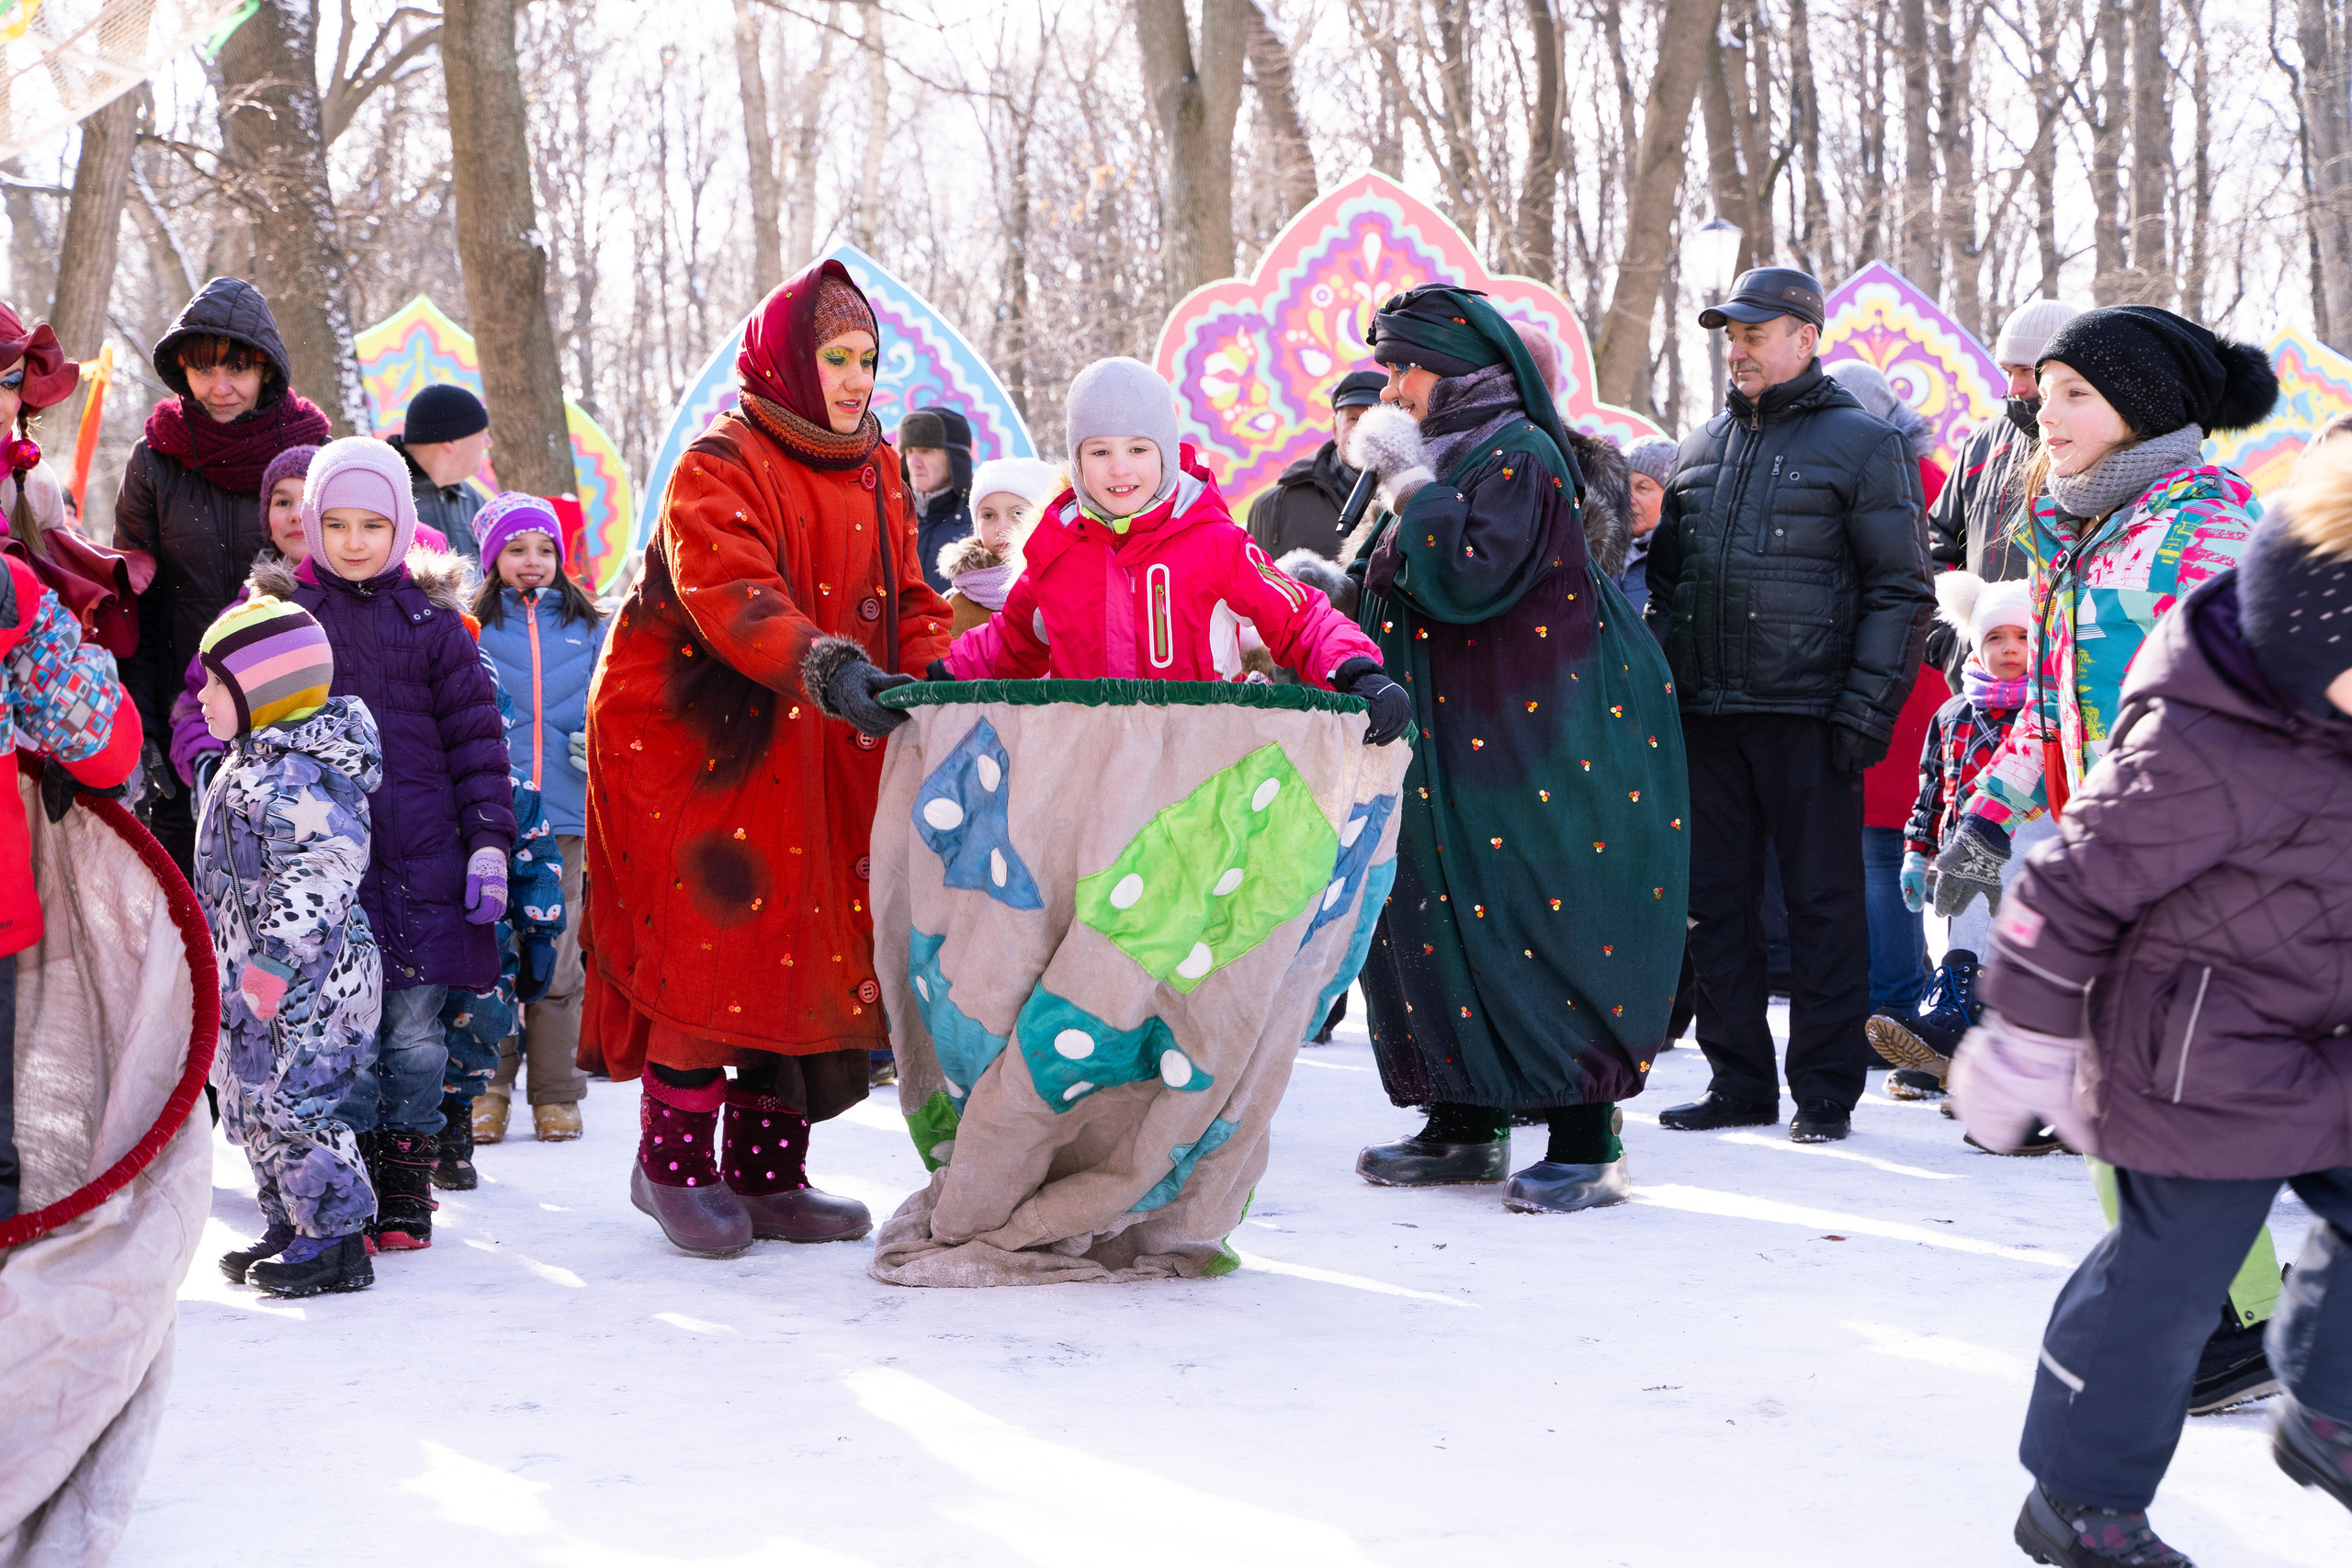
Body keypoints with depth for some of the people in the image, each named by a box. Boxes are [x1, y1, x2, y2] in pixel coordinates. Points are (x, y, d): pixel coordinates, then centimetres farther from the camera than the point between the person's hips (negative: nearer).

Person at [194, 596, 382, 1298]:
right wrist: (240, 968, 26)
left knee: (291, 1101, -8)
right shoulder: (250, 768, 15)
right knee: (253, 1101, 16)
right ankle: (292, 1229, 26)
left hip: (308, 980, -11)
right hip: (259, 982, 11)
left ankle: (337, 1239, 2)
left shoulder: (289, 777, -21)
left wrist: (275, 961, -29)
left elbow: (322, 869, -30)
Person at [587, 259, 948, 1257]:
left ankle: (767, 1173, 15)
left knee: (814, 943, 5)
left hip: (818, 754, 7)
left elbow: (904, 595, 11)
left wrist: (933, 670, -10)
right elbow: (728, 594, -27)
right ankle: (674, 1162, 7)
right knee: (714, 942, -9)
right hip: (691, 736, -7)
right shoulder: (719, 466, -11)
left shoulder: (874, 473, 13)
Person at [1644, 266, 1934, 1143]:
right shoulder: (1701, 448, 17)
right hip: (1704, 713, 6)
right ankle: (1739, 1082, 17)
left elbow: (1901, 592, -4)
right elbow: (1665, 577, 23)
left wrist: (1866, 709, -13)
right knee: (1713, 900, 7)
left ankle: (1825, 1091, 8)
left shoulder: (1862, 444, 0)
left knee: (1822, 903, 1)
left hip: (1808, 719, -6)